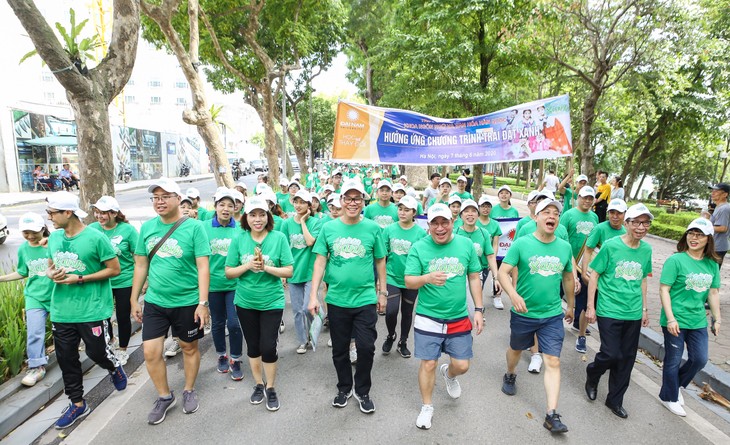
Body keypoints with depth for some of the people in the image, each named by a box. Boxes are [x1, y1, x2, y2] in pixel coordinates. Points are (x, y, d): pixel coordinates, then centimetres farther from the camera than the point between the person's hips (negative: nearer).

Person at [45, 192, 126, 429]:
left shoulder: (95, 237, -15)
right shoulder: (54, 237, 4)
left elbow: (114, 269, -11)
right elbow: (50, 266, 17)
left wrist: (80, 279, -17)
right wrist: (52, 274, -7)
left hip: (92, 310, -6)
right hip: (61, 310, 6)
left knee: (97, 352, 4)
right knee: (66, 358, 12)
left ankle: (115, 368, 39)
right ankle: (77, 404, 28)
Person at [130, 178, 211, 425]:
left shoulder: (194, 227, -12)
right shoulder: (147, 227, 1)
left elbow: (203, 266, -14)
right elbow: (141, 265, 8)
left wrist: (203, 303, -18)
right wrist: (134, 300, 9)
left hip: (187, 302, -3)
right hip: (154, 301, 4)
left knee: (189, 348, 13)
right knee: (150, 352, 5)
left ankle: (189, 391, 36)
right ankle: (165, 396, 28)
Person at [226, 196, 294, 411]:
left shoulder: (279, 237, -10)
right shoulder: (239, 239, -5)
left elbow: (289, 271, -9)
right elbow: (229, 273, -3)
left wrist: (266, 267, -24)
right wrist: (248, 266, -20)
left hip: (272, 302, -2)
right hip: (245, 302, 2)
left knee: (268, 347, -1)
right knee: (253, 346, 15)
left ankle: (271, 388, 23)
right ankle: (259, 385, 36)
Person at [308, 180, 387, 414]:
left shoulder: (373, 228, -3)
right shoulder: (328, 228, -1)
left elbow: (380, 262, 5)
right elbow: (320, 262, 0)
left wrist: (382, 292, 8)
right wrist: (313, 295, -3)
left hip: (366, 299, -1)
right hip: (337, 299, 1)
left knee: (366, 347, 1)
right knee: (339, 349, 14)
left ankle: (362, 391, 26)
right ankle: (344, 388, 37)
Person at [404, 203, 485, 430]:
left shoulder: (466, 244, -2)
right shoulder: (419, 248, -9)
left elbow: (474, 278, 6)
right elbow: (409, 282, -12)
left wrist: (479, 309, 4)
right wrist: (427, 278, -32)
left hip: (459, 318, 3)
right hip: (428, 318, -2)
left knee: (462, 365, 9)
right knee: (428, 364, 4)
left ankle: (448, 374, 47)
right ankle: (427, 407, 30)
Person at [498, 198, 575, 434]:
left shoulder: (565, 247, -1)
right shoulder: (521, 244, -13)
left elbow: (568, 278, 13)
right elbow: (503, 272, -16)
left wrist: (570, 306, 20)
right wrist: (513, 294, -32)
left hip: (553, 315, 2)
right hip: (523, 313, -1)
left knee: (553, 362, -2)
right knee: (516, 349, 22)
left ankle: (552, 415, 6)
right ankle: (510, 376, 52)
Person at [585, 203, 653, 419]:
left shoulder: (646, 249, 4)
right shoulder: (611, 245, -11)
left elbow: (642, 280, 16)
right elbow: (594, 275, -6)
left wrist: (644, 308, 17)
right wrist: (590, 307, -7)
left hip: (633, 313, 5)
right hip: (609, 311, -5)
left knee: (627, 359, 10)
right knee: (611, 354, -7)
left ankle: (615, 400, 27)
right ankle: (592, 377, 26)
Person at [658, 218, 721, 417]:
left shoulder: (712, 264, 3)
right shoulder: (676, 260, -14)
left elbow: (713, 292, 11)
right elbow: (664, 289, -15)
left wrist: (717, 319, 12)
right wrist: (670, 318, -18)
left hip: (698, 320, 5)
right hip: (676, 320, -5)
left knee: (700, 359, 11)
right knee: (673, 361, 8)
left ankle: (677, 385, 37)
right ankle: (669, 397, 28)